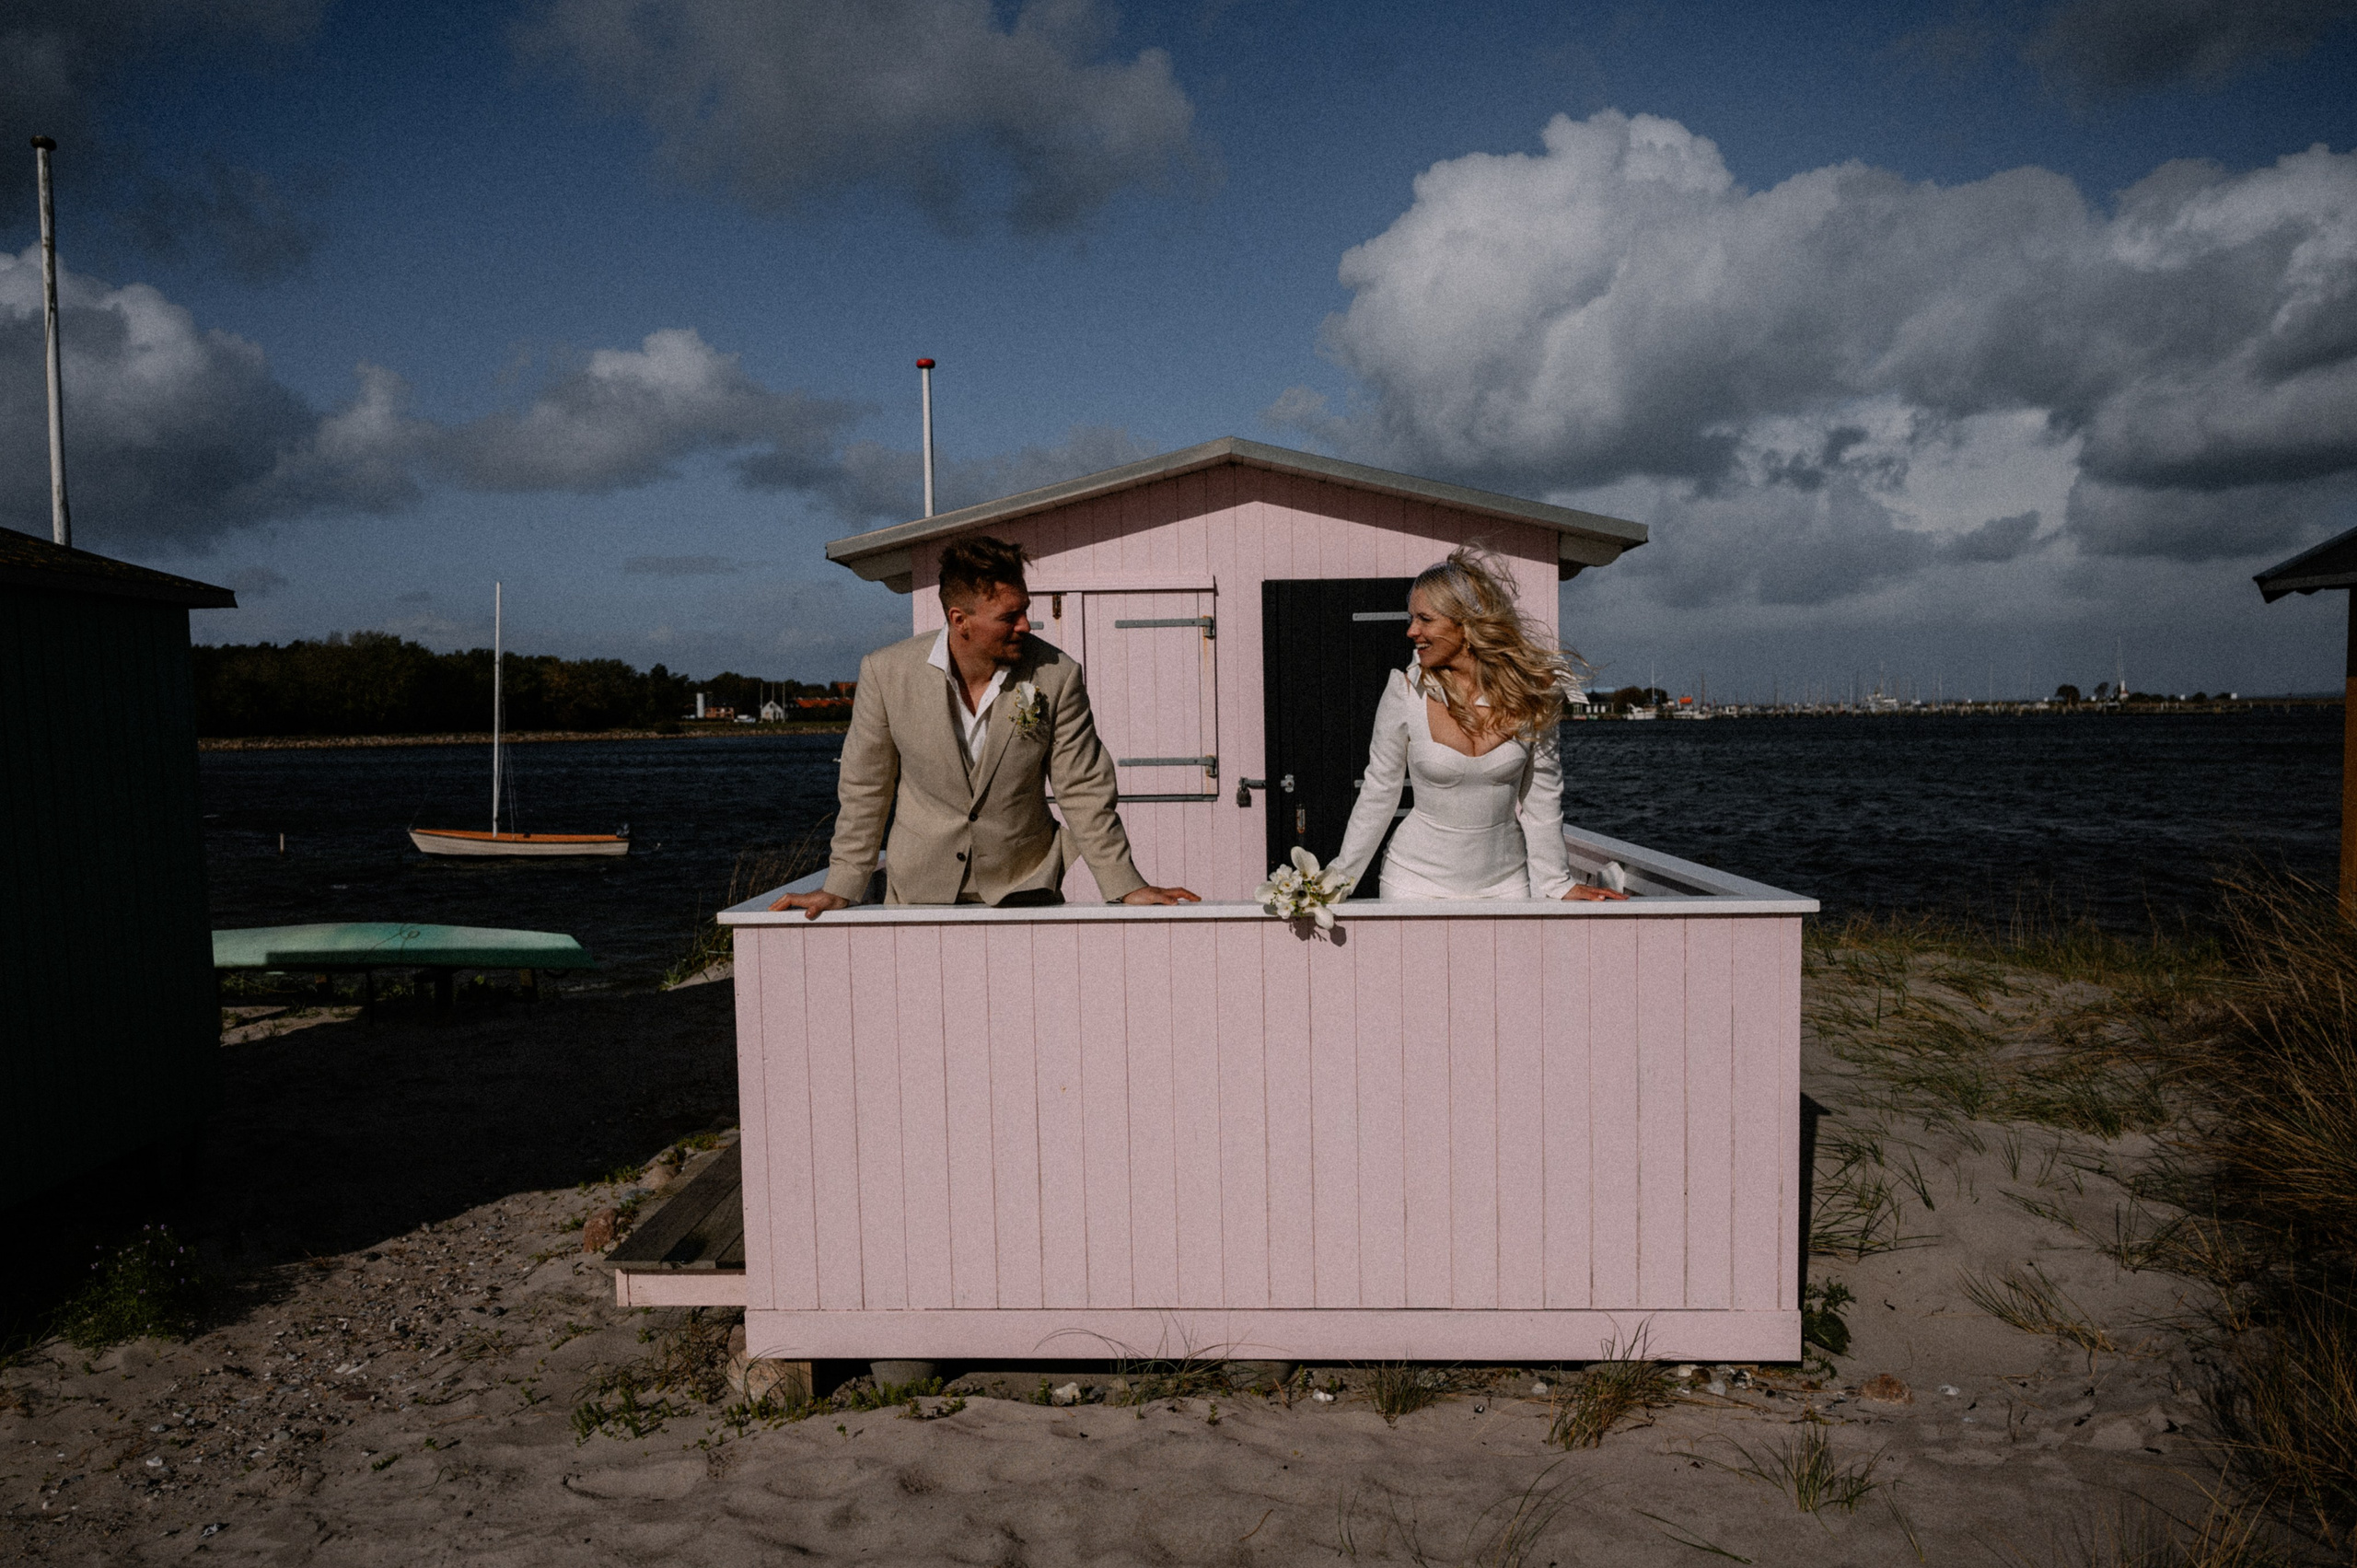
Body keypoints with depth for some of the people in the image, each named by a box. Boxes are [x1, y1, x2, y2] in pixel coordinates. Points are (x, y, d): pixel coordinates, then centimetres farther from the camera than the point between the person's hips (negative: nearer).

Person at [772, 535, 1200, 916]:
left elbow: (1083, 790, -1)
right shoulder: (886, 673, -9)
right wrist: (841, 888, 2)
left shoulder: (1056, 675, -10)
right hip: (919, 893, 1)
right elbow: (865, 790, 3)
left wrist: (1126, 886, -3)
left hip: (1024, 888, 0)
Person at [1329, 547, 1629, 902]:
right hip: (1418, 878, -1)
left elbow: (1541, 797, 4)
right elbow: (1379, 792, -1)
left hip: (1505, 881, 1)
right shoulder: (1407, 691, -10)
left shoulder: (1528, 692, -6)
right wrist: (1341, 879, 1)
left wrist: (1558, 883, 6)